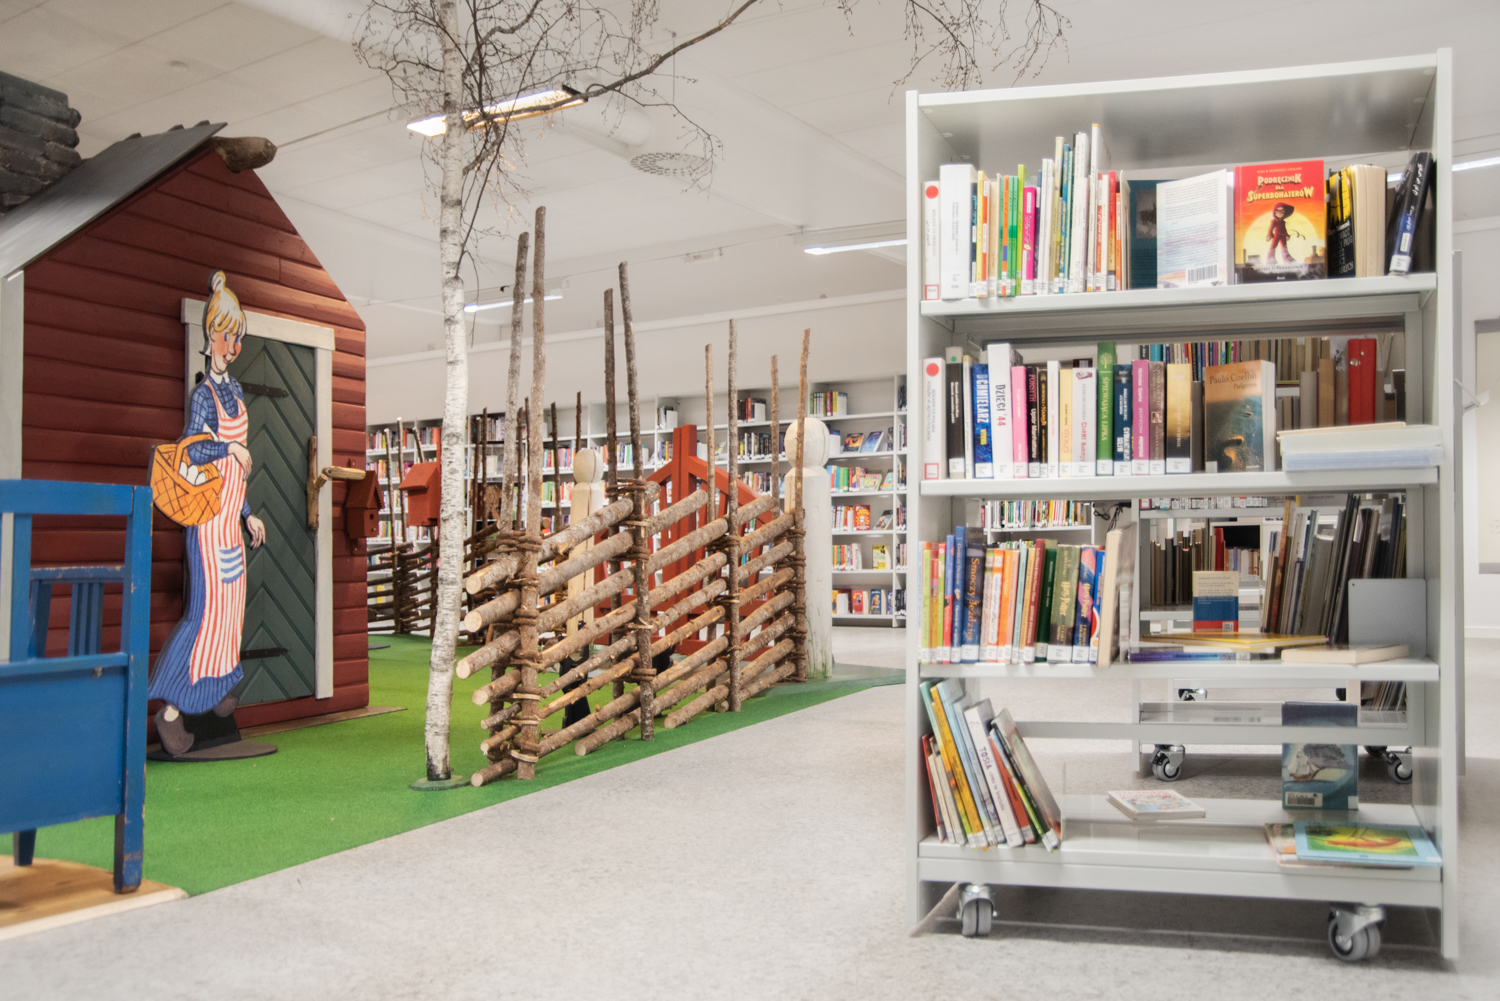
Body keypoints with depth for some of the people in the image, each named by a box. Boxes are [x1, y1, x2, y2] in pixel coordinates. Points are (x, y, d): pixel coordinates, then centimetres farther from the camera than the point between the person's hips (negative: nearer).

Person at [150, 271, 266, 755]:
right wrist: (232, 448, -13)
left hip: (231, 518, 8)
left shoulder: (233, 388, 15)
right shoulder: (204, 394, -12)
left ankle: (215, 687, 28)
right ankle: (171, 709, -1)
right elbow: (191, 450, -27)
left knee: (230, 603, 15)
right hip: (209, 516, -8)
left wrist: (248, 513, 21)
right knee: (206, 609, -8)